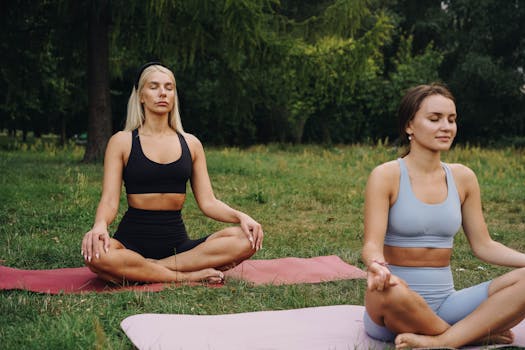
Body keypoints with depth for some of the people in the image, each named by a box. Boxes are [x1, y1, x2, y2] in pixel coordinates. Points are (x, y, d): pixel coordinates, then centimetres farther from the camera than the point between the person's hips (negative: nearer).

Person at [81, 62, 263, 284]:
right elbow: (109, 201, -4)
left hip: (177, 241, 3)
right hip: (133, 239, -3)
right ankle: (188, 277, -23)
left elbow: (208, 202, 8)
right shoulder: (122, 141, 4)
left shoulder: (190, 144, 12)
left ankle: (140, 270, -21)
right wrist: (100, 225, -27)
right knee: (95, 254, -38)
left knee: (246, 239, -22)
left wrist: (239, 216, -12)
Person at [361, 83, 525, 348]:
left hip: (444, 304, 4)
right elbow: (372, 245, -14)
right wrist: (376, 265, -38)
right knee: (390, 291, -40)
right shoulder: (386, 176, -6)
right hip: (396, 308, -4)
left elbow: (483, 245, 10)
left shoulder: (462, 178, 8)